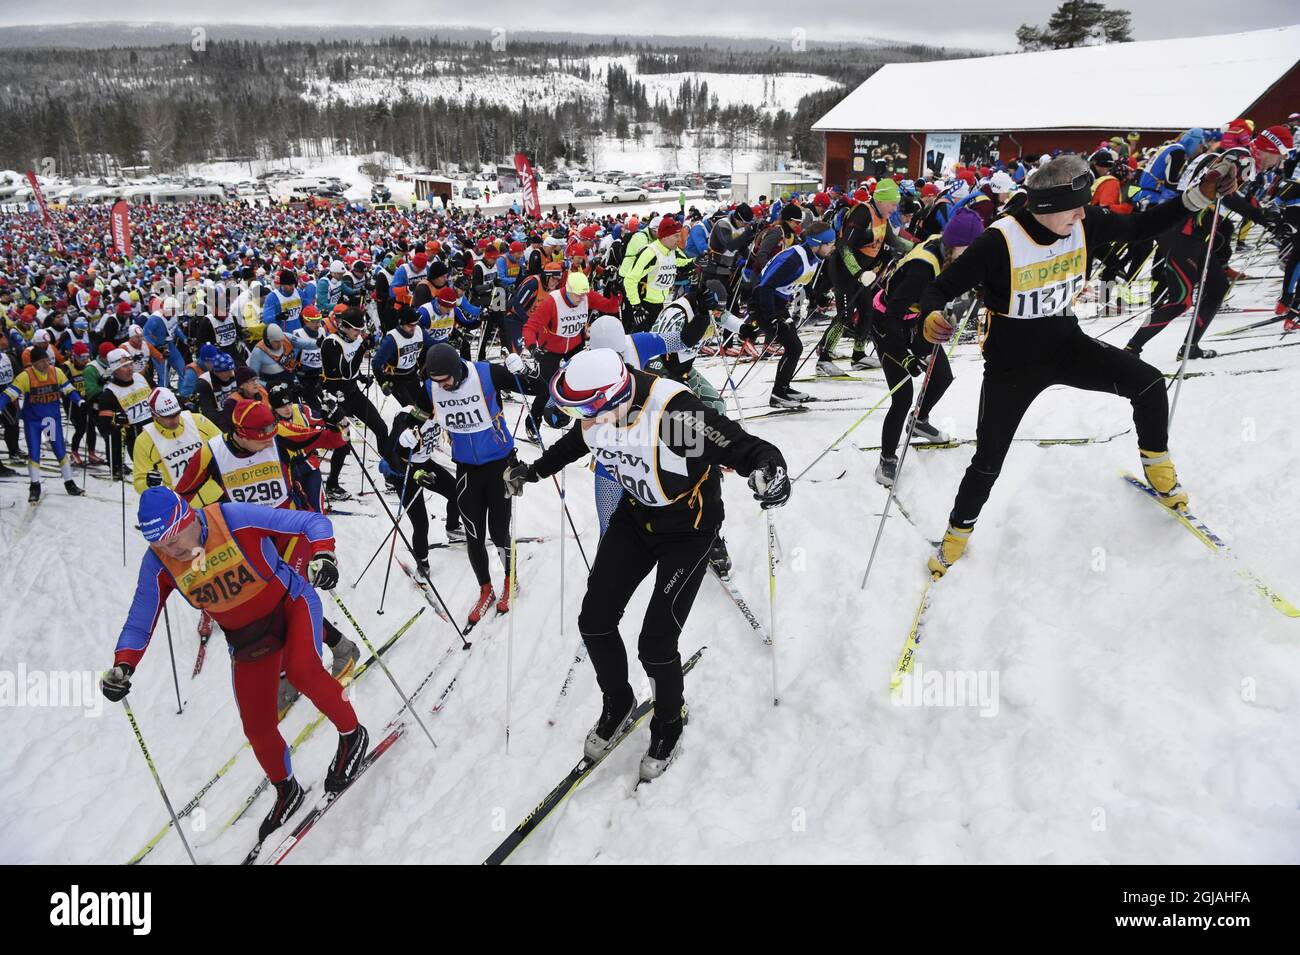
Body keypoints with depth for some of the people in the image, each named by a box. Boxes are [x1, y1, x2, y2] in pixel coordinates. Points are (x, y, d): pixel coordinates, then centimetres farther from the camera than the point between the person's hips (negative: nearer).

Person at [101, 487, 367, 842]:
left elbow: (312, 522, -23)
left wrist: (322, 555, -43)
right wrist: (122, 666, -22)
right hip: (246, 637, 4)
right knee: (257, 728, 4)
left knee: (301, 670, -34)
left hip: (290, 603, -4)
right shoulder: (157, 563, -13)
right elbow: (139, 624, -4)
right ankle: (287, 791, 33)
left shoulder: (236, 519, -26)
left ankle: (352, 734, -7)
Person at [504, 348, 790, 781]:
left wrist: (769, 470, -56)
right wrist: (534, 470, 16)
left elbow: (741, 447, -35)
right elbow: (574, 443, 9)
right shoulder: (598, 413, -15)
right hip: (635, 514, 6)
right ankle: (617, 703, 34)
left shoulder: (676, 412, -37)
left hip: (689, 527, -6)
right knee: (594, 621, 5)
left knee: (655, 644, -8)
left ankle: (669, 722, 24)